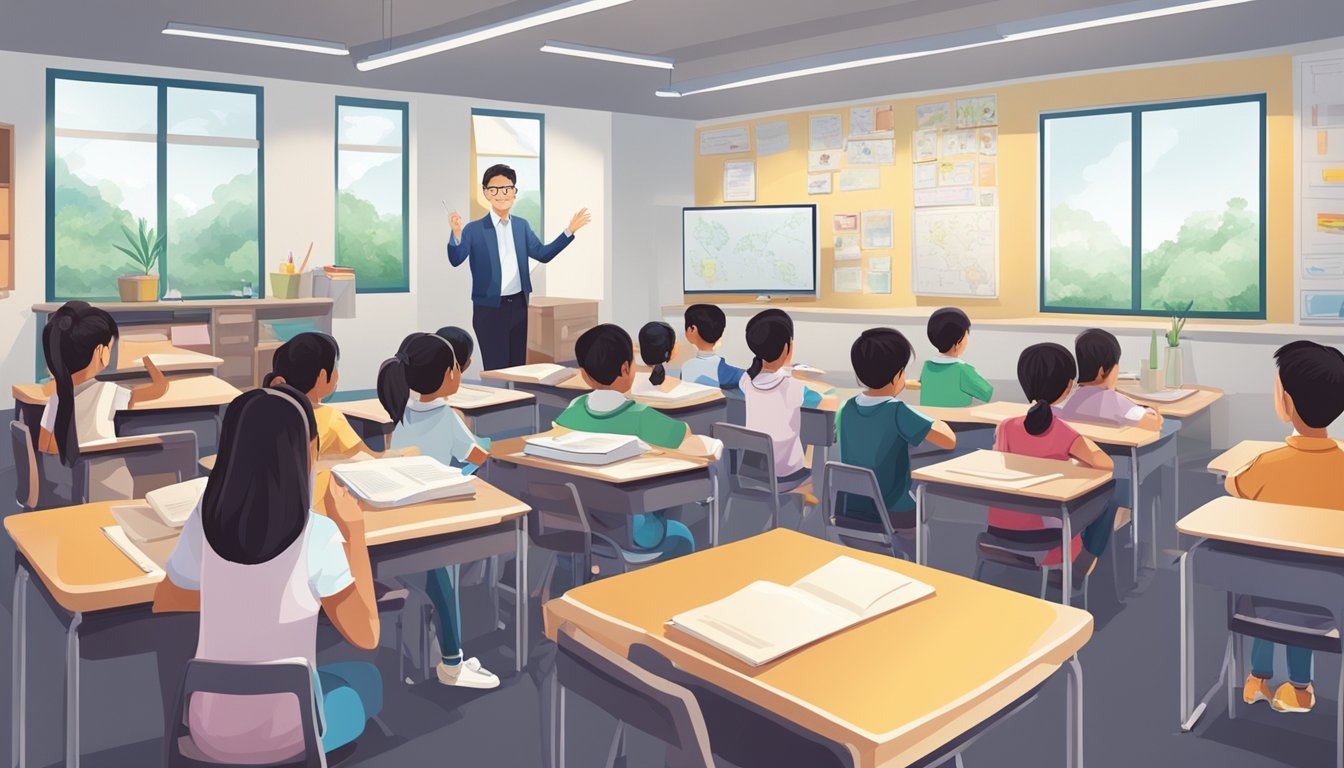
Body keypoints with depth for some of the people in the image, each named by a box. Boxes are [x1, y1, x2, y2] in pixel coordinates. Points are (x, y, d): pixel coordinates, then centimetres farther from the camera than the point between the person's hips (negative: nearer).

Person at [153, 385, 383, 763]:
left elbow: (164, 606, 6)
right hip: (291, 732, -4)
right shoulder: (317, 536, -24)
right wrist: (353, 528, -7)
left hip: (211, 730, 4)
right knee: (366, 680, 30)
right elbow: (366, 635, -11)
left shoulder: (205, 519, -12)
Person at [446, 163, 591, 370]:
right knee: (496, 370, 0)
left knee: (518, 367, 13)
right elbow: (456, 260, -16)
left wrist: (570, 230, 7)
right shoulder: (474, 229, -7)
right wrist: (456, 235, -35)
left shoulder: (522, 226, 9)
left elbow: (543, 254, 13)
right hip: (489, 309, -5)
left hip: (518, 305, 5)